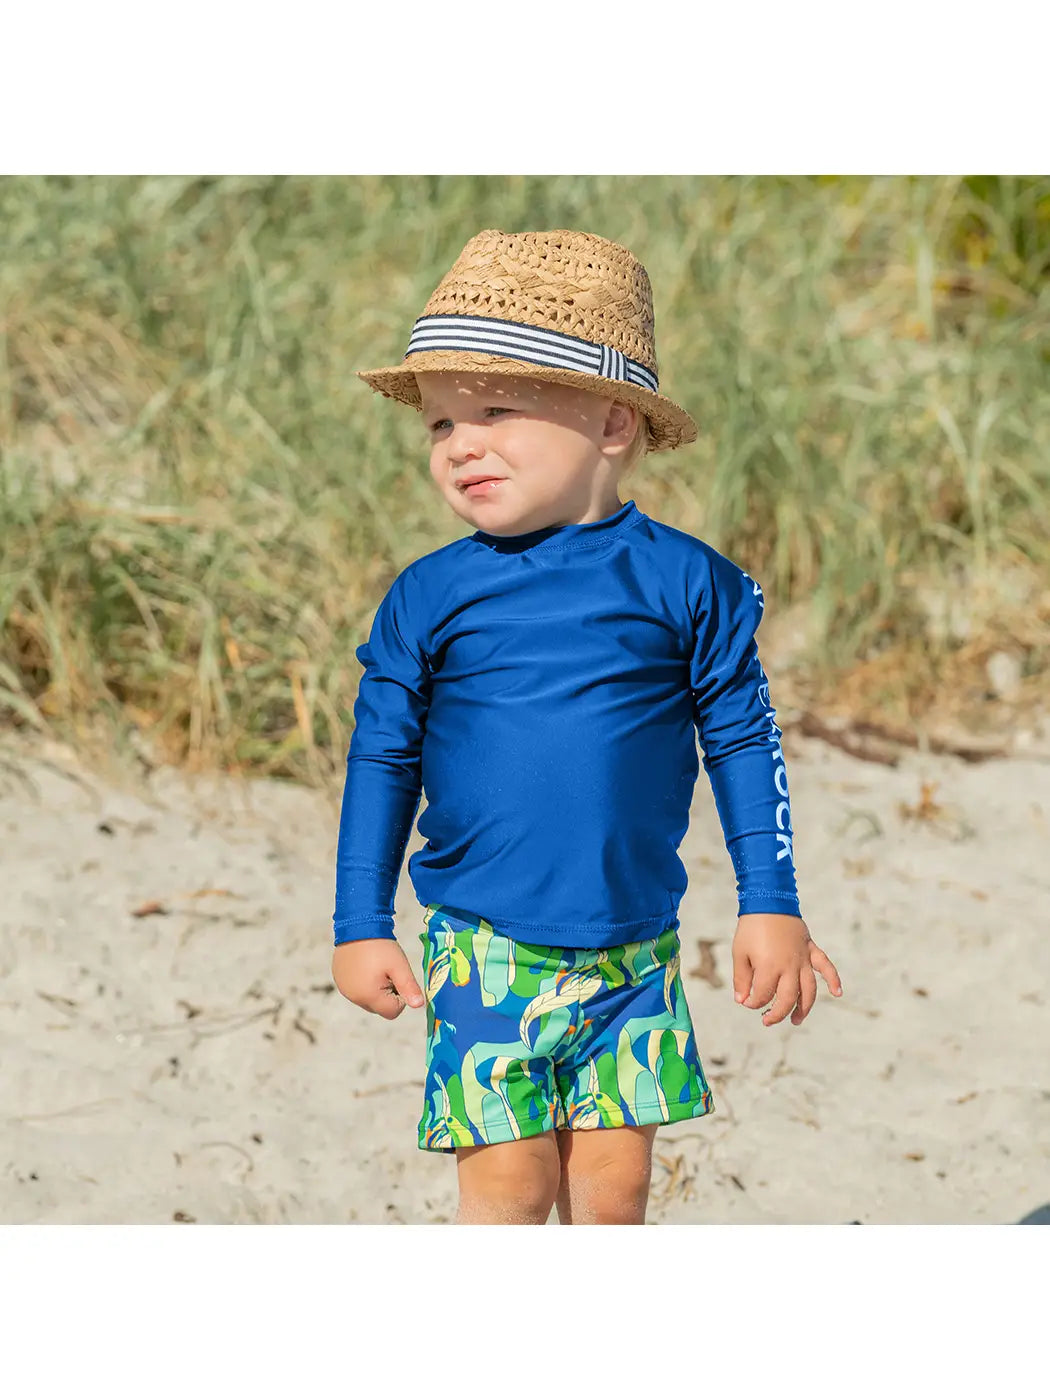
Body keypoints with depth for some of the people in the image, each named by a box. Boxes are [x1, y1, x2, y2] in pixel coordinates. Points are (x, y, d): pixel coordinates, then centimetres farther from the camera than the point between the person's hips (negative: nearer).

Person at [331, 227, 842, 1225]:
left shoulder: (685, 582, -3)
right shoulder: (425, 600, -2)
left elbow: (743, 743, 4)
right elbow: (382, 758, 6)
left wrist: (771, 908, 3)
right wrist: (361, 926, 5)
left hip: (634, 953, 1)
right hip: (485, 955, -1)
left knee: (612, 1191, 5)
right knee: (510, 1186, -4)